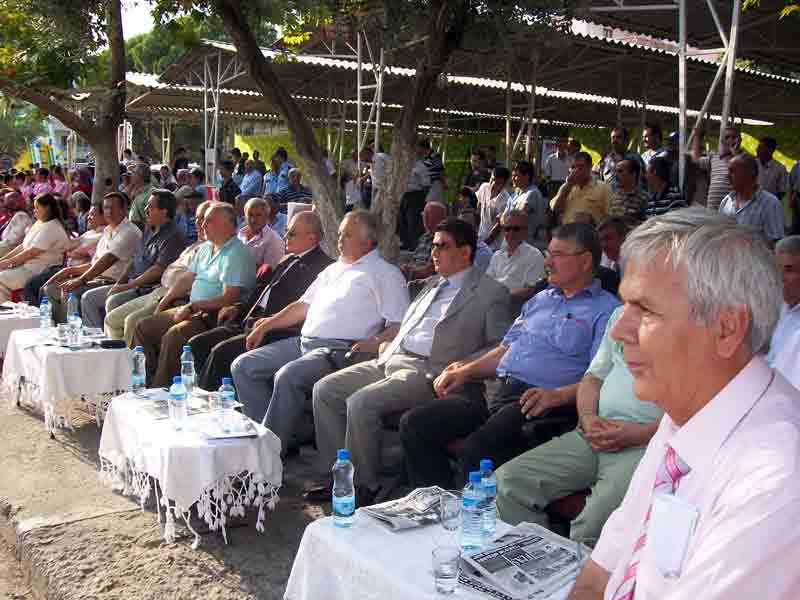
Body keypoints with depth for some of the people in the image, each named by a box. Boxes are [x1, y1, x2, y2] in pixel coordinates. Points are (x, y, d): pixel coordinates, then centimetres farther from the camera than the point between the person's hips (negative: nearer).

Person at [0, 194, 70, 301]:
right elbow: (23, 246, 18)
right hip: (27, 264, 10)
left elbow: (31, 253, -17)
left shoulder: (52, 228, -15)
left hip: (40, 269, -10)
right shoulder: (39, 223, 17)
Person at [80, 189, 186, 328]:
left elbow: (158, 270, -21)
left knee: (113, 302, -31)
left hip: (151, 288, -10)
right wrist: (118, 284, 7)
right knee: (88, 298, 7)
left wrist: (127, 286, -17)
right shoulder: (149, 230, 16)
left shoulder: (173, 236, -14)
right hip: (133, 284, 10)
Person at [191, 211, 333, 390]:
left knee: (220, 352, -24)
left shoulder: (321, 265, -10)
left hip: (276, 329, -10)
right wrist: (239, 309, 10)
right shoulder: (288, 260, 21)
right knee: (196, 344, 0)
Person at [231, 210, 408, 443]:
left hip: (338, 349, -8)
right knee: (243, 366, -4)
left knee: (287, 376, -33)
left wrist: (375, 343, -25)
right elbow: (303, 305, 30)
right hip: (302, 342, 8)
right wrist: (266, 325, 21)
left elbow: (399, 323, -7)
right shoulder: (333, 269, 27)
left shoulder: (386, 273, 4)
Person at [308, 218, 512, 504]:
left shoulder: (490, 292, -1)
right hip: (390, 361, 8)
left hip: (428, 371, -8)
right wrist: (386, 349, 13)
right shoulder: (433, 284, 23)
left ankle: (365, 487, -9)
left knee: (360, 403, -28)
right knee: (324, 390, -5)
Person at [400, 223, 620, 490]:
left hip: (532, 402, -8)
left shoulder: (606, 310, 1)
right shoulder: (540, 299, 26)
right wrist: (466, 370, 13)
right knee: (413, 424, -5)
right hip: (495, 390, 8)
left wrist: (558, 395, -26)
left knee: (478, 451, -33)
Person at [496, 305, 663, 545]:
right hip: (596, 434, 6)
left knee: (594, 523, -32)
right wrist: (588, 417, 3)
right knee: (507, 481, -10)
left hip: (647, 442, -6)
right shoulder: (620, 314, 22)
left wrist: (641, 433, -16)